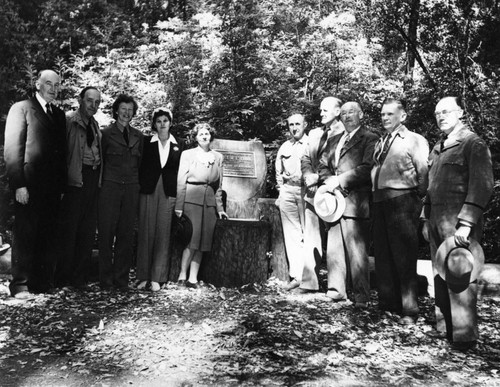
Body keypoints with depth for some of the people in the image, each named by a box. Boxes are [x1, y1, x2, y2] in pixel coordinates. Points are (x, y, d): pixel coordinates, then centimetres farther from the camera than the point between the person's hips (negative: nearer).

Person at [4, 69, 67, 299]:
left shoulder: (59, 115, 18)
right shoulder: (21, 108, 1)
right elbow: (12, 149, -6)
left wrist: (62, 185, 8)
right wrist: (18, 184, -14)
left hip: (53, 186, 5)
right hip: (29, 184, -5)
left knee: (47, 236, 7)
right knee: (25, 235, 0)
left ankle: (43, 281, 15)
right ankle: (20, 284, 8)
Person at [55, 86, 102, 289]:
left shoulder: (95, 125, 18)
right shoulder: (68, 121, -4)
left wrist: (99, 178, 8)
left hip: (93, 179, 7)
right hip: (75, 179, -7)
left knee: (88, 230, 8)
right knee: (68, 229, -2)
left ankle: (80, 277, 17)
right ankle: (63, 278, 9)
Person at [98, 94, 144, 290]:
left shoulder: (138, 136, 14)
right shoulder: (106, 133, 3)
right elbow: (100, 161, 5)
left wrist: (139, 184, 9)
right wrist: (100, 184, 1)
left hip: (131, 188, 3)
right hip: (110, 187, -3)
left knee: (126, 234, 4)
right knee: (107, 232, -2)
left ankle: (121, 278, 12)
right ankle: (105, 278, 8)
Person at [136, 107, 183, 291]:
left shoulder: (177, 146, 9)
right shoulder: (147, 143, 6)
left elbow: (179, 172, 8)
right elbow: (140, 167, 5)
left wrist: (177, 196, 0)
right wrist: (141, 187, -5)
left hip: (168, 193, 1)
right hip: (148, 192, -1)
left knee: (163, 234, 0)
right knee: (146, 233, 2)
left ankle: (157, 277, 7)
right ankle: (143, 276, 10)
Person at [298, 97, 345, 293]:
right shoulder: (314, 133, 17)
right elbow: (305, 159, 17)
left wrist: (319, 177, -15)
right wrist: (308, 175, -3)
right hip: (313, 193, 6)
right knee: (310, 240, 7)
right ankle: (308, 282, 13)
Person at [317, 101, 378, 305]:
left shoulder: (370, 139, 1)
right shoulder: (333, 140, 22)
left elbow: (367, 168, -11)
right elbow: (323, 165, 19)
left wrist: (340, 180, -13)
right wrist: (329, 181, -2)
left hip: (355, 200, -6)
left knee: (357, 249, -5)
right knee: (333, 248, 7)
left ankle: (361, 295, 4)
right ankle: (336, 289, 15)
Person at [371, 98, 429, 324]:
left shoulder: (415, 141, -1)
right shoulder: (380, 142, 18)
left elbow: (424, 174, -6)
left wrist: (419, 202, -7)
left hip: (402, 201, -6)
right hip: (380, 201, 6)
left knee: (404, 257, -3)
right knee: (382, 256, 10)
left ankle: (409, 310, 6)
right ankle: (387, 304, 22)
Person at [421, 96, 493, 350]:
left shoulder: (473, 144, -4)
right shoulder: (437, 149, 19)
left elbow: (482, 185, -13)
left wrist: (466, 222, -20)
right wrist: (426, 219, 17)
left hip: (459, 221, -7)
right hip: (437, 221, 7)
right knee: (440, 274, 11)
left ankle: (464, 335, 5)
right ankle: (443, 327, 22)